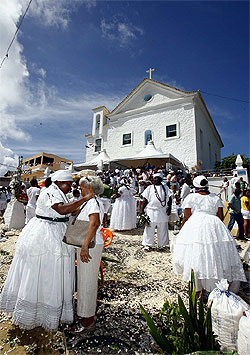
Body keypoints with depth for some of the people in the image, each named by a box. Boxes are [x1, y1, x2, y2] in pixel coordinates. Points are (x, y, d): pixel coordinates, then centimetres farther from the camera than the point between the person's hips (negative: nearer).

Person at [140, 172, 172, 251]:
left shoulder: (165, 188, 12)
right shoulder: (149, 188, 7)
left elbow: (169, 199, 10)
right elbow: (145, 200, 3)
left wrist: (169, 208, -4)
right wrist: (142, 210, -3)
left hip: (163, 211, 2)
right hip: (151, 211, -2)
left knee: (162, 229, 10)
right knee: (150, 229, 3)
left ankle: (161, 244, 26)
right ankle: (148, 244, 17)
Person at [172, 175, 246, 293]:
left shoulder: (191, 197, 4)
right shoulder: (216, 198, 13)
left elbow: (186, 217, 2)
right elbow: (220, 217, 12)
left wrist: (181, 230, 15)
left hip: (195, 227, -3)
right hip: (214, 226, 4)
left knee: (195, 260, 1)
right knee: (216, 257, 11)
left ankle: (197, 289, 5)